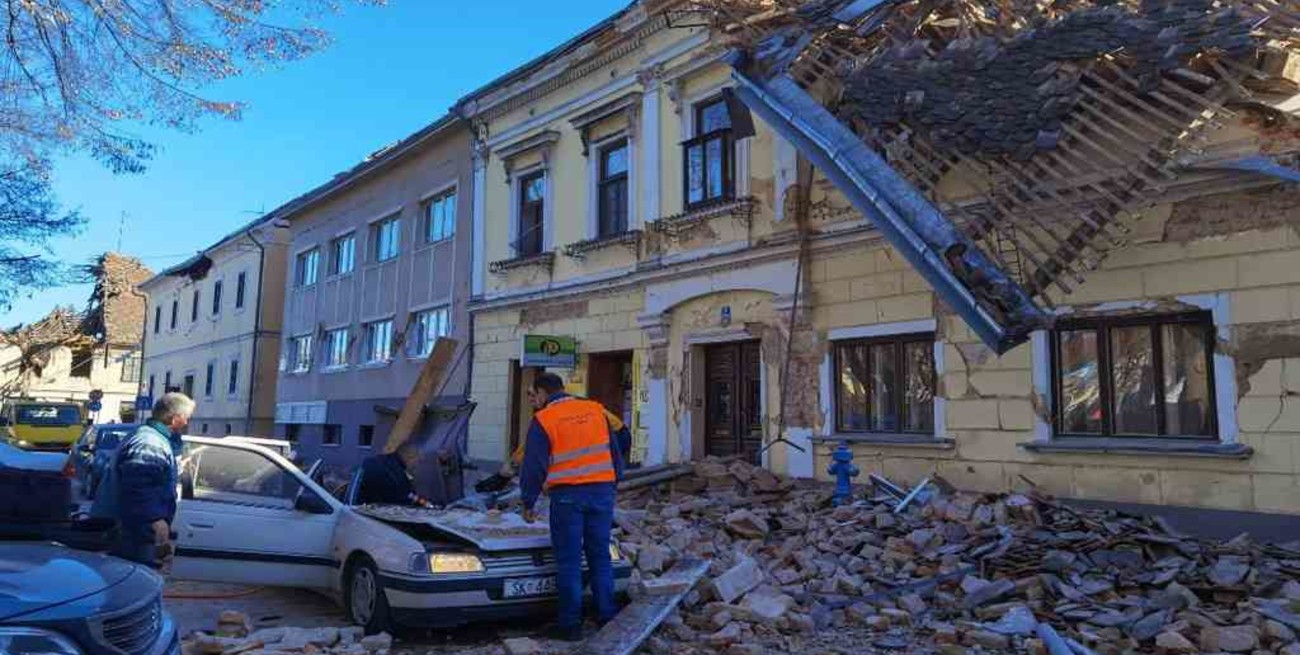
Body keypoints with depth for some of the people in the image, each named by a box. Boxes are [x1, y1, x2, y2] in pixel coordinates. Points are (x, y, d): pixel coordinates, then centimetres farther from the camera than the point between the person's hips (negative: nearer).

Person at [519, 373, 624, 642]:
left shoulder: (543, 419, -3)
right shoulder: (596, 410, 9)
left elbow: (533, 466, -3)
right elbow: (615, 452, 13)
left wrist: (528, 503, 7)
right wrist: (612, 484, 23)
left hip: (567, 495, -4)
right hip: (602, 491, 4)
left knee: (569, 561, 5)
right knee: (600, 556, 14)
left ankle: (571, 623, 9)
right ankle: (608, 616, 17)